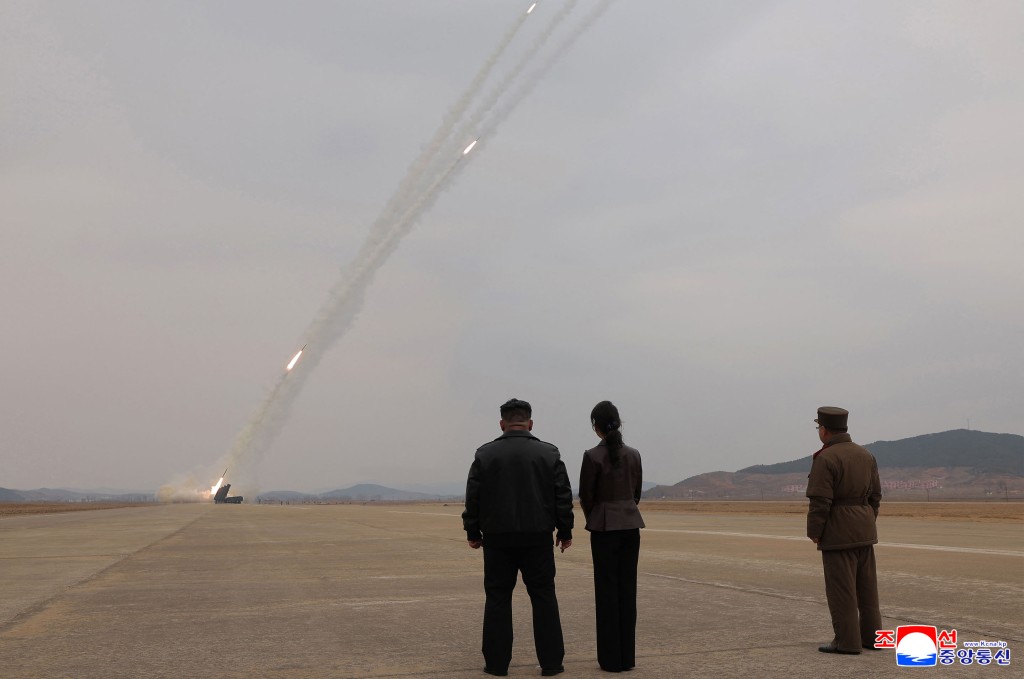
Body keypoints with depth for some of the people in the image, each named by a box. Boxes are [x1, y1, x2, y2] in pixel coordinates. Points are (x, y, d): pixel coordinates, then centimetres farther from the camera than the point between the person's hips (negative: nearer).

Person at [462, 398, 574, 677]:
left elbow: (473, 497, -1)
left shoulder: (485, 454, -1)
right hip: (537, 538, 0)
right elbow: (563, 497, 0)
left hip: (498, 538, 0)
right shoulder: (549, 453, 0)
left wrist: (473, 532, 7)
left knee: (497, 598, 6)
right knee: (544, 597, 7)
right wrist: (565, 532, 8)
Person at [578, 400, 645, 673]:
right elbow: (636, 492, 12)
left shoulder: (592, 456, -12)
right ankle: (627, 656, 13)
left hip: (604, 527, -5)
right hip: (631, 525, 5)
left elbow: (586, 496, -5)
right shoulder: (633, 454, 3)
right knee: (627, 589, 9)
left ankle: (611, 658, 5)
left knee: (607, 591, 2)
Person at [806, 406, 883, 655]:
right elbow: (875, 495, 11)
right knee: (866, 586, 12)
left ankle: (847, 641, 1)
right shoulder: (865, 455, 7)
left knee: (840, 587, -2)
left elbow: (820, 501, -19)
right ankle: (870, 636, 18)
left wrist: (814, 532, -8)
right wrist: (865, 525, 17)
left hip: (838, 533, -8)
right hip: (863, 531, 8)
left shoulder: (825, 459, -16)